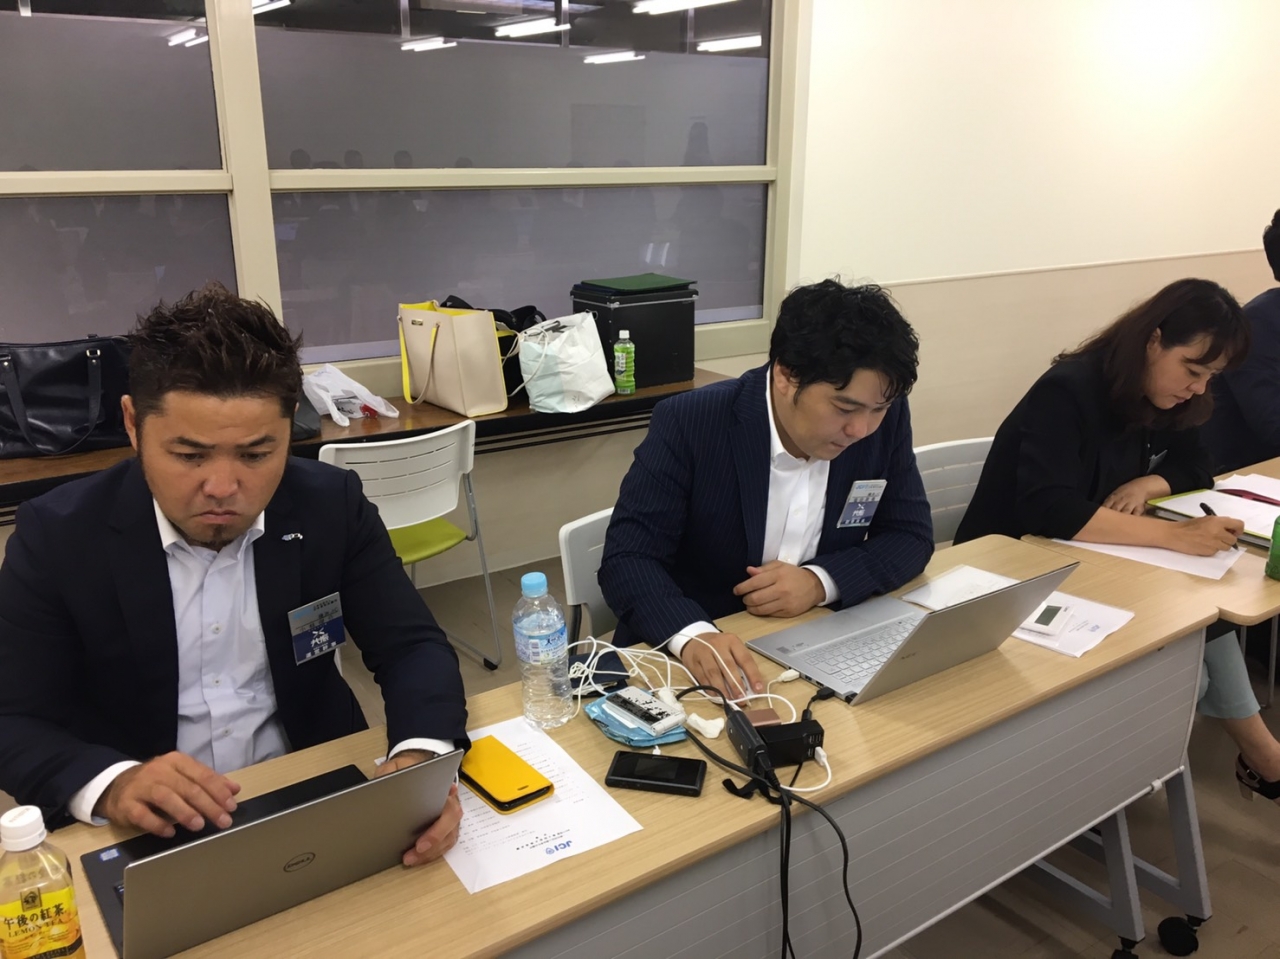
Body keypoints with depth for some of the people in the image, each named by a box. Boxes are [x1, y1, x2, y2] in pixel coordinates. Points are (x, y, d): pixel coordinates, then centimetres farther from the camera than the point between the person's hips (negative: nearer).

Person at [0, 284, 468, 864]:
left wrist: (422, 757, -26)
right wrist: (109, 785, -30)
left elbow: (412, 647, -5)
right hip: (141, 831, 1)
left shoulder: (332, 507, -7)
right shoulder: (56, 536, -10)